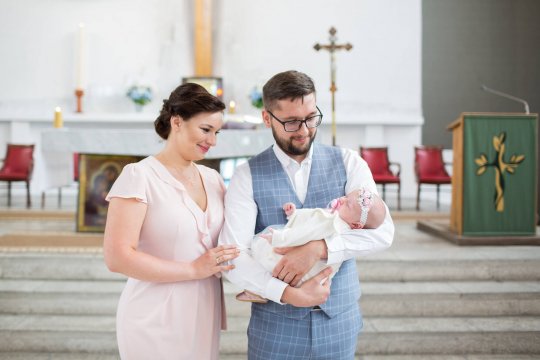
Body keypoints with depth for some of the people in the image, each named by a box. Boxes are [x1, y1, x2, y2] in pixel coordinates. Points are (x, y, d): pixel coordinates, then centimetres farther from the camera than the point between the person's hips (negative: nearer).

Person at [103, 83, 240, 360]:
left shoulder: (212, 178, 6)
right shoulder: (139, 176, -13)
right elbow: (117, 257, -18)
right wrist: (193, 269, -19)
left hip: (204, 316, 6)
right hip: (157, 320, -6)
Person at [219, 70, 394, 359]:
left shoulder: (348, 162, -2)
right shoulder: (248, 176, -6)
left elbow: (382, 231, -11)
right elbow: (233, 256, -13)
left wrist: (317, 248, -23)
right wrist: (289, 294, -23)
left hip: (339, 321, 2)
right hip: (275, 323, -1)